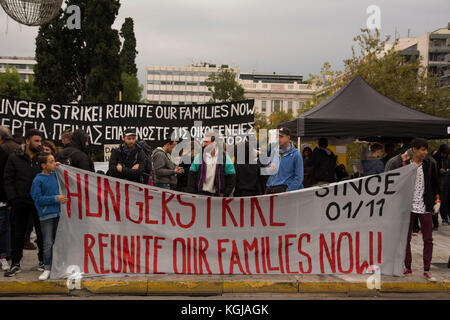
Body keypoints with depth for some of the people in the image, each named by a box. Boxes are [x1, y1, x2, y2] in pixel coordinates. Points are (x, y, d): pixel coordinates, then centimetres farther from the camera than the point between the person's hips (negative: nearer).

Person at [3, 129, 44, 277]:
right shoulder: (14, 158, 2)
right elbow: (8, 180, 2)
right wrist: (13, 199, -7)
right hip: (20, 202, 0)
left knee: (42, 233, 6)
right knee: (18, 234, 8)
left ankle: (43, 261, 20)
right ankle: (15, 263, 18)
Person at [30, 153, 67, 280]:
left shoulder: (55, 175, 7)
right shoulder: (38, 180, -9)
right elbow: (38, 199, -12)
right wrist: (56, 198, -14)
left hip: (58, 214, 5)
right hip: (46, 216, -5)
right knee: (48, 244, -2)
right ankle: (47, 268, 8)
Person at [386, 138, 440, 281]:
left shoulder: (429, 165, 3)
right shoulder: (403, 165, -4)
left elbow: (435, 183, 13)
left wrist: (437, 200, 9)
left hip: (425, 207, 1)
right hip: (408, 206, -1)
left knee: (428, 239, 3)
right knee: (406, 238, 7)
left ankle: (426, 270, 12)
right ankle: (407, 267, 20)